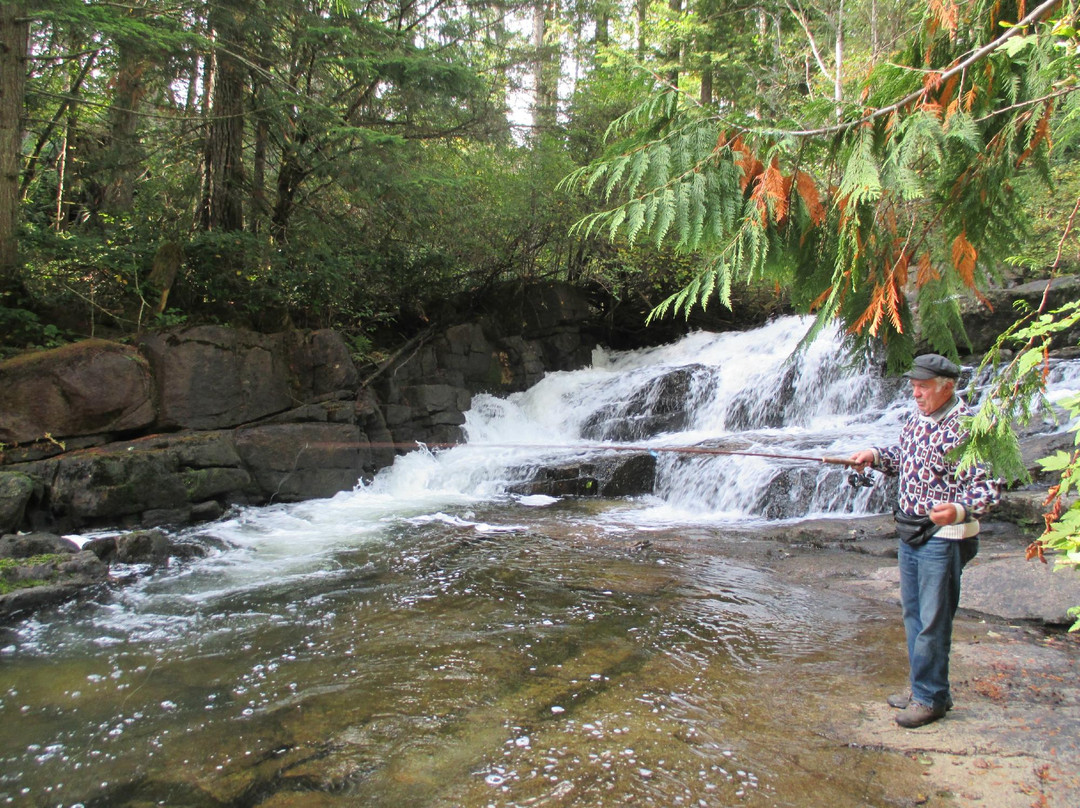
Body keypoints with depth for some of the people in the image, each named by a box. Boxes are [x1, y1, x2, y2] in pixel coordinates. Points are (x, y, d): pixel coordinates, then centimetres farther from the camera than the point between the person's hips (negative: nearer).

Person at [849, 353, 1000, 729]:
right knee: (913, 614, 17)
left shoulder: (968, 427, -17)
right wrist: (875, 455, 6)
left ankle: (931, 698, 15)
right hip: (909, 532, 8)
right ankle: (922, 688, 31)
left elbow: (990, 486, -18)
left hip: (943, 537, -8)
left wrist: (958, 510, -35)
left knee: (932, 622, 0)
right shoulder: (916, 418, 8)